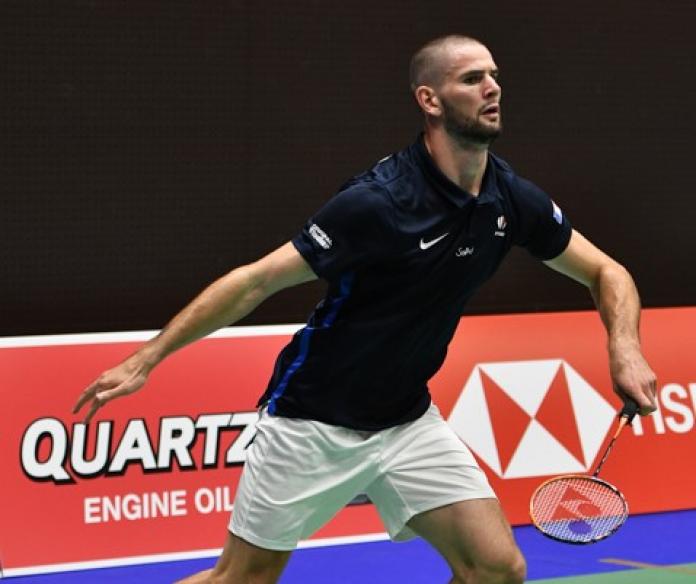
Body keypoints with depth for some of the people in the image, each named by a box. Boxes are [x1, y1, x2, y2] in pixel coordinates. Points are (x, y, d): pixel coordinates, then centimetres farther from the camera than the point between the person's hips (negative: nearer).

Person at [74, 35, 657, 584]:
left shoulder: (512, 200, -6)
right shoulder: (378, 201, -24)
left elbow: (608, 273, 7)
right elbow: (257, 281, -19)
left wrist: (625, 348, -14)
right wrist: (144, 360, -20)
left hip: (407, 421, 5)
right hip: (312, 422, -5)